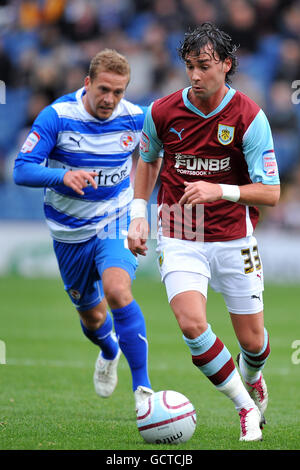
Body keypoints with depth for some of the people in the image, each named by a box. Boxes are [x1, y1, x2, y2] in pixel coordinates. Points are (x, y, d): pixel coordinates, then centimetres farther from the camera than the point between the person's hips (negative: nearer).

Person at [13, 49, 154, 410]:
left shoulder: (134, 118, -10)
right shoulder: (56, 116, -17)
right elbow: (21, 169, -22)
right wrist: (63, 176, -40)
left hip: (115, 222, -1)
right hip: (70, 231, 1)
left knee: (117, 291, -29)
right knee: (92, 316, 15)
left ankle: (142, 388, -26)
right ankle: (109, 352, 54)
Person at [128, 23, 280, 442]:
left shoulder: (249, 117, -12)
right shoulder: (162, 112, -5)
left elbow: (271, 192, -13)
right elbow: (148, 160, 17)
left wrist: (220, 190, -28)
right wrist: (139, 214, 6)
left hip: (234, 239, -1)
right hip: (179, 238, 1)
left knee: (251, 340, 5)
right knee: (192, 323, -22)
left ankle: (251, 379, 44)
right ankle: (246, 407, -2)